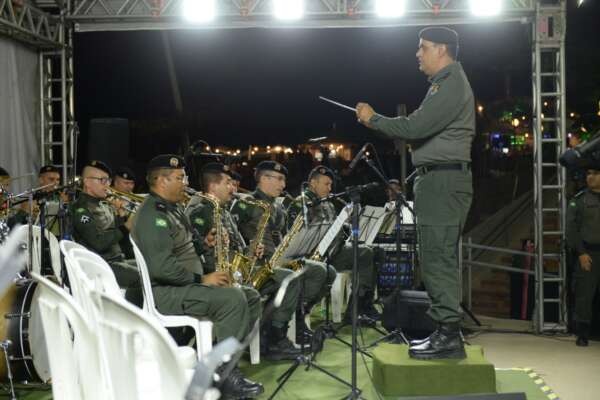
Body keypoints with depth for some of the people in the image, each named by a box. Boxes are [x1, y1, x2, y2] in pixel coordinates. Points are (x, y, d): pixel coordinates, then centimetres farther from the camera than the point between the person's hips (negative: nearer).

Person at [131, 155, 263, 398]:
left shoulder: (174, 208, 16)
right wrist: (200, 279, -17)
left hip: (183, 284, 10)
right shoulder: (152, 215, -17)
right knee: (232, 299, -25)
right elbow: (162, 268, -26)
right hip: (163, 291, -10)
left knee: (250, 296, 2)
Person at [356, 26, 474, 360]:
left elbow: (415, 127, -20)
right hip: (440, 180, 11)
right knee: (440, 259, 12)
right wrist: (378, 122, 11)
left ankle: (449, 336, -5)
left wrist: (373, 119, -7)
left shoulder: (451, 84, -12)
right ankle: (447, 332, 18)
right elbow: (425, 131, 20)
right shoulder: (447, 84, 22)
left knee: (438, 260, -9)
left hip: (443, 180, -11)